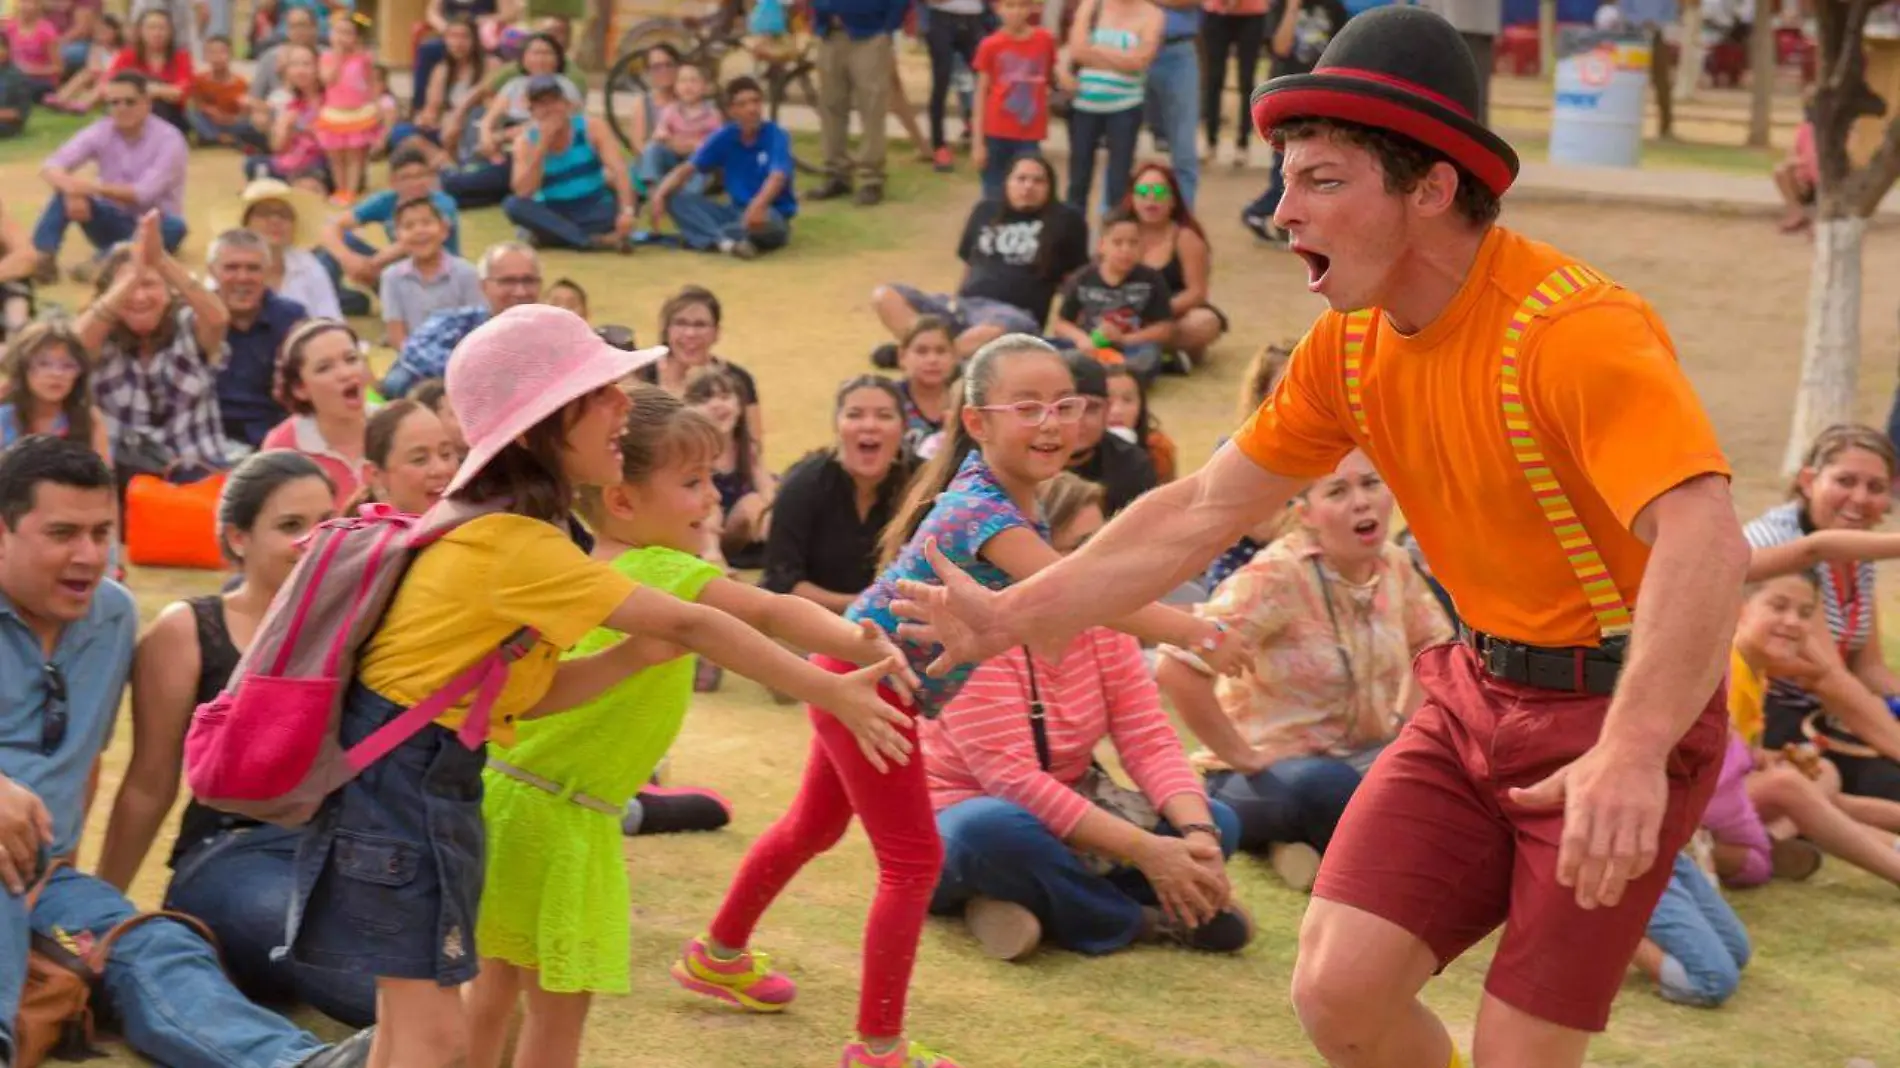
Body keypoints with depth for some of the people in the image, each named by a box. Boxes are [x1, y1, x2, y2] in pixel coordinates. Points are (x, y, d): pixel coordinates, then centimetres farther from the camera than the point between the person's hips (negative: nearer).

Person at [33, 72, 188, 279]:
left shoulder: (169, 139, -17)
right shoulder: (100, 133, -6)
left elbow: (144, 193, -28)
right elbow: (51, 166, -15)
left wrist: (96, 188, -40)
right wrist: (71, 188, -37)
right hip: (114, 223, 3)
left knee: (173, 227, -37)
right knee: (68, 194, -21)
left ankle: (104, 260, -49)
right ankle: (42, 258, -34)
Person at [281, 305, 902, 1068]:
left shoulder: (505, 529, 8)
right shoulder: (514, 543, -23)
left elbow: (524, 694, 6)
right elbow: (688, 626, -19)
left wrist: (633, 656, -7)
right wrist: (833, 694, -14)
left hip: (425, 781, 10)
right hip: (395, 782, -10)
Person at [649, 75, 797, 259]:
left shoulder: (776, 136, -13)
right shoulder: (725, 137, 2)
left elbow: (777, 178, -30)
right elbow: (688, 168, -3)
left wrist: (758, 206, -52)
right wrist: (659, 195, -22)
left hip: (772, 215, -5)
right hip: (736, 212, 5)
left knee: (760, 220, -43)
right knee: (675, 196, -15)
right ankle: (723, 241, -36)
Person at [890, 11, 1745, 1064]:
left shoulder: (1574, 329, -24)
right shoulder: (1351, 345, 0)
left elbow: (1705, 542, -36)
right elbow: (1202, 511, 10)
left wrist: (1633, 751, -50)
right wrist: (1009, 618, 9)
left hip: (1629, 706, -6)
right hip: (1479, 691, 6)